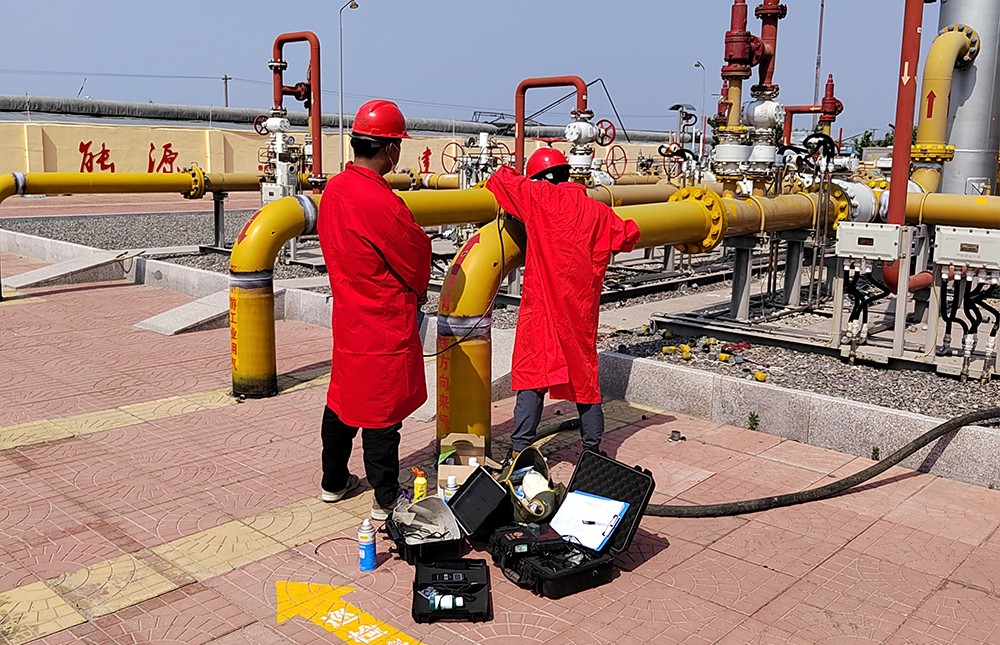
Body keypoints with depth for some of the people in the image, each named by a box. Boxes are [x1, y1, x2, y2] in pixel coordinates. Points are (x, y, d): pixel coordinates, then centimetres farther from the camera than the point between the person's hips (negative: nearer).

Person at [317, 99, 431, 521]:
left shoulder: (333, 189, 2)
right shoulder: (381, 202, -25)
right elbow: (417, 255, -13)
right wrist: (418, 291, 9)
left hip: (348, 316, 8)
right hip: (385, 324, -8)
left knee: (343, 399, 20)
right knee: (381, 410, 2)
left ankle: (334, 482, 35)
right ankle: (386, 500, 15)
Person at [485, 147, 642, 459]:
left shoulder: (539, 197, -5)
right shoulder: (597, 211, 9)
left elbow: (501, 178, -2)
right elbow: (629, 236, 18)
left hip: (542, 307, -4)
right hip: (582, 308, 4)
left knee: (533, 374, 1)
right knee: (584, 372, 14)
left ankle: (520, 448, 1)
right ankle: (592, 446, 22)